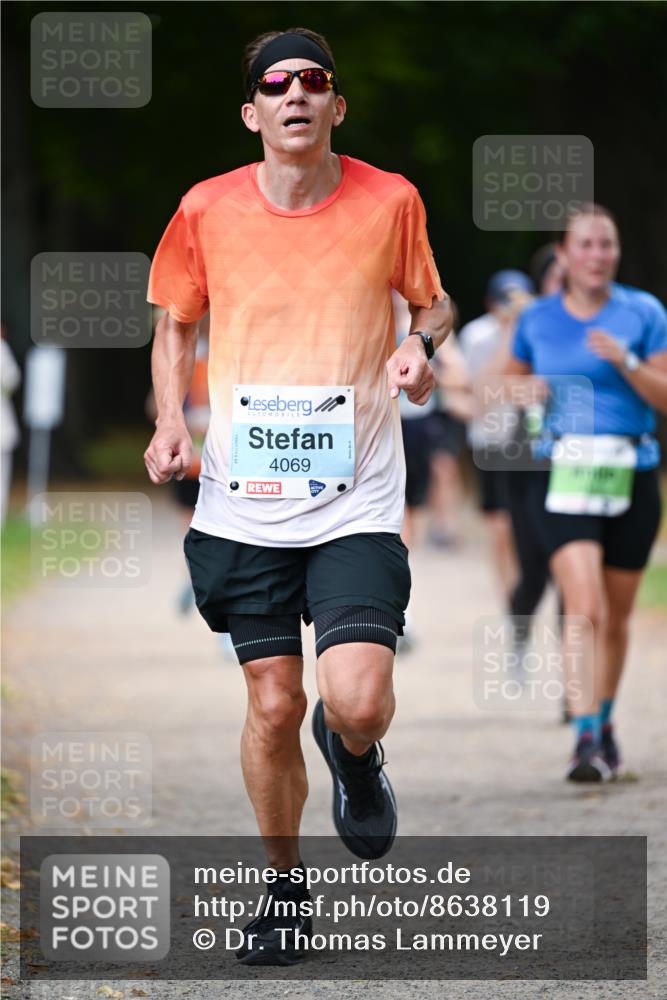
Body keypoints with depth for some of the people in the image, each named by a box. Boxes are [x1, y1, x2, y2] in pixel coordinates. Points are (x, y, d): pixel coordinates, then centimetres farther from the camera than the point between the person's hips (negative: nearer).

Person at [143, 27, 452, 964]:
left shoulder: (390, 200, -2)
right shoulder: (207, 209, 0)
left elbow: (432, 301, 15)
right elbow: (176, 323, 15)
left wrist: (423, 343, -8)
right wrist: (170, 420, 0)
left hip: (356, 498, -1)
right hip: (243, 499, 1)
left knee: (357, 702, -16)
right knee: (273, 706, 4)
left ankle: (354, 754, 22)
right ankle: (285, 883, 25)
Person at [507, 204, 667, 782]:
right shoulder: (537, 321, 6)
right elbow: (512, 381, 22)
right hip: (562, 475, -1)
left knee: (616, 615, 11)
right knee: (583, 606, -18)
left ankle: (604, 720, 34)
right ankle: (586, 740, -23)